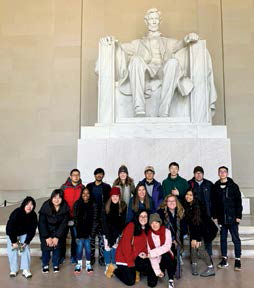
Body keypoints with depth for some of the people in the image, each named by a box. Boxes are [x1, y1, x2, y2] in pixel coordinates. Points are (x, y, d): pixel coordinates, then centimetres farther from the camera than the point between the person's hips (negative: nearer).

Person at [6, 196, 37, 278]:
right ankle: (14, 270, 7)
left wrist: (26, 242, -21)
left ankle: (26, 270, -2)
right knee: (12, 250, -7)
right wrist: (14, 242, -26)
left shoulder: (33, 215, -23)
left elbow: (32, 230, -16)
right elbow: (11, 228, -28)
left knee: (26, 249, -8)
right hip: (12, 234, -2)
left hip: (24, 234, 2)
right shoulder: (16, 213, -33)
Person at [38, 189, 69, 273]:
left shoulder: (65, 208, -20)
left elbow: (64, 224, -13)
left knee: (57, 246, -8)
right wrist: (47, 237, -19)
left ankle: (56, 265, 10)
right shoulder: (46, 206, -23)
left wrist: (57, 237, -18)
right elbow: (42, 223, -17)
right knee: (46, 246, -9)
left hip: (58, 230, 1)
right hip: (45, 229, -1)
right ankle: (45, 265, 10)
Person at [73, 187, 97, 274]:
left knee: (87, 246, -6)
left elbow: (94, 219, -1)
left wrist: (92, 232, -7)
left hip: (88, 229, 0)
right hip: (79, 229, 0)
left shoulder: (93, 205, 0)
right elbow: (75, 218, 1)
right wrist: (77, 232, -5)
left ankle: (88, 264, 12)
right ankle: (79, 264, 9)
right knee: (80, 245, -7)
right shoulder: (77, 204, 2)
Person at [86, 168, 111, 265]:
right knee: (91, 237, 6)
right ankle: (91, 257, 16)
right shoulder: (89, 186, 10)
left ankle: (101, 257, 9)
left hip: (102, 216, -1)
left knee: (102, 237, 1)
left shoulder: (107, 187, 6)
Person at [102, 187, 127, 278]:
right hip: (107, 231, 1)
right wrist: (108, 234, -11)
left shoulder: (123, 206, -3)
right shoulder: (106, 206, -2)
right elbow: (104, 221, -4)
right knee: (107, 248, -9)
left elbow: (122, 221, -4)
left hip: (117, 232, -1)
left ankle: (113, 266, 1)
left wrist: (117, 233, -11)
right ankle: (108, 267, 3)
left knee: (115, 247, -12)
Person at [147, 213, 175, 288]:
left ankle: (171, 280, -19)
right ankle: (160, 271, 17)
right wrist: (157, 270, -18)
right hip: (155, 261, 2)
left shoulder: (166, 231, -9)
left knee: (165, 255, -35)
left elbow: (167, 246, -23)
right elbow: (149, 252, -11)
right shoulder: (148, 235, -6)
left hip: (166, 258, -2)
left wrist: (152, 253, -26)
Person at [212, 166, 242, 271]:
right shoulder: (216, 187, 6)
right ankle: (224, 259, 20)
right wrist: (215, 216, 4)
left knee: (236, 239, 0)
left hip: (232, 217, -3)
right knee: (223, 239, 10)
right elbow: (214, 202, 8)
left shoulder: (233, 186, -2)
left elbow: (238, 202, -3)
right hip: (221, 218, 3)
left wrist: (238, 216, -8)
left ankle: (237, 260, 9)